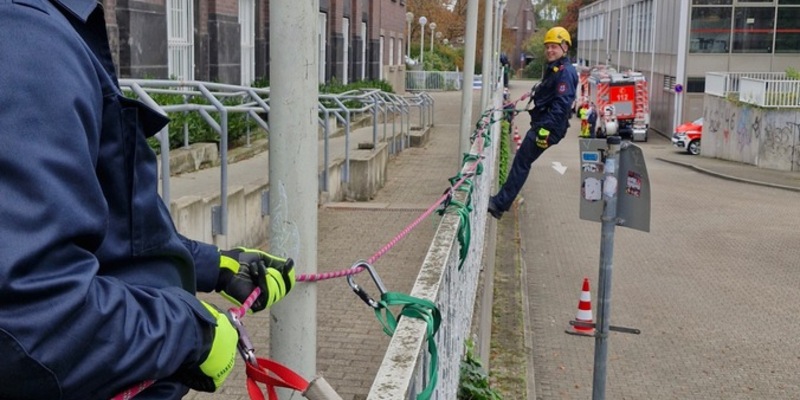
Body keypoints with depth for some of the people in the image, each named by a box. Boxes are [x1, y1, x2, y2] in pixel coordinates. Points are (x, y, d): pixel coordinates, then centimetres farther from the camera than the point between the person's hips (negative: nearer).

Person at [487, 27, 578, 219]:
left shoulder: (565, 72, -14)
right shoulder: (553, 69, 19)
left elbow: (562, 104, -23)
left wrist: (546, 129, -27)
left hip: (548, 126, -10)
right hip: (542, 124, 10)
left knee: (521, 162, -9)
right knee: (522, 161, 12)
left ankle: (501, 203, -5)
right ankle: (501, 201, 18)